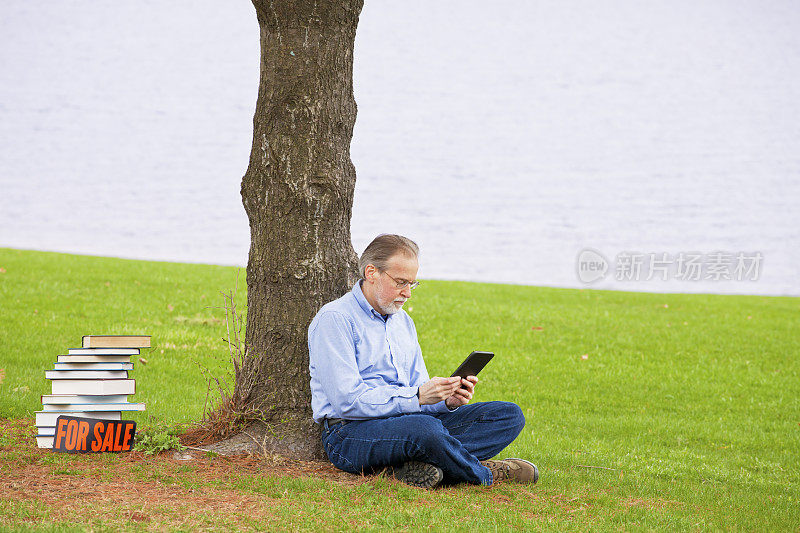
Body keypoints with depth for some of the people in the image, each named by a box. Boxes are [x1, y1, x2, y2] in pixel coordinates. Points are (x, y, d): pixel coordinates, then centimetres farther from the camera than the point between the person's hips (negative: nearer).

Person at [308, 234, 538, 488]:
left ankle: (417, 467, -27)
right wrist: (417, 397, -21)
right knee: (425, 428, -41)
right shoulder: (334, 319, -7)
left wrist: (448, 401, -3)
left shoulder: (403, 321, 20)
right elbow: (348, 402, -17)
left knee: (509, 414, -6)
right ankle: (486, 476, -12)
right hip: (351, 433, -8)